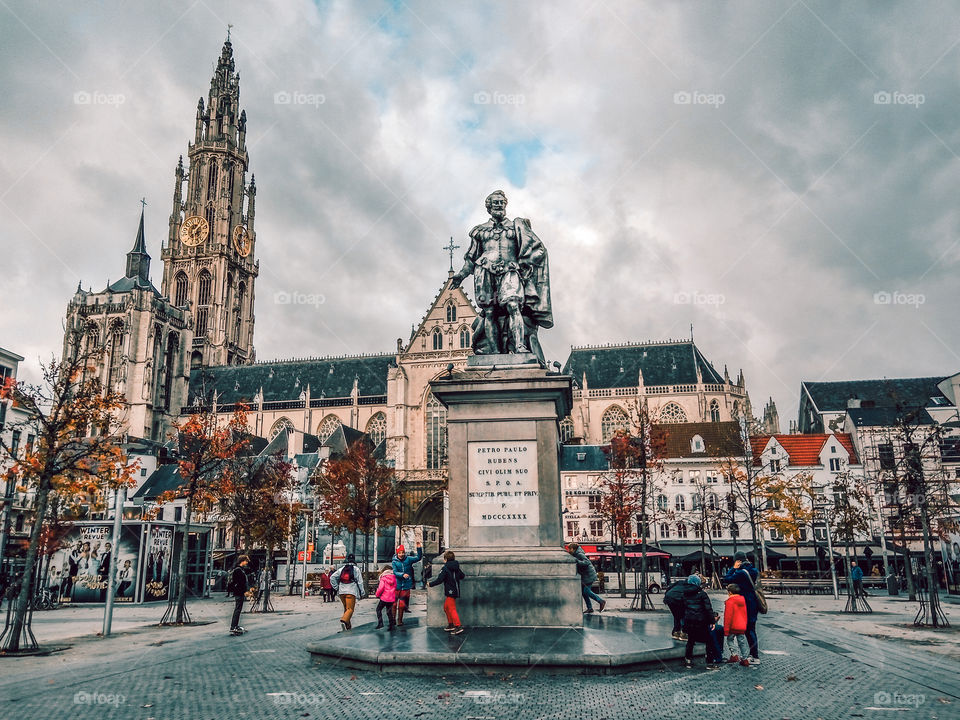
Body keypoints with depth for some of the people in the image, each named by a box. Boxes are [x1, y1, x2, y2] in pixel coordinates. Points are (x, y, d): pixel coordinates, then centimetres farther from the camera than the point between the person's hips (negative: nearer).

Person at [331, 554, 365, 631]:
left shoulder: (342, 569, 14)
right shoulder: (356, 569, 3)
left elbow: (332, 577, 8)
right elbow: (359, 582, 0)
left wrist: (336, 587, 11)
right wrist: (362, 593, 4)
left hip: (342, 592, 5)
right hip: (351, 591, -5)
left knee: (346, 608, 18)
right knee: (350, 608, -8)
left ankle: (348, 626, 21)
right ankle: (344, 620, -34)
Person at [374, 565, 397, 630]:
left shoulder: (383, 578, -11)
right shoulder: (394, 578, 4)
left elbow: (381, 588, -15)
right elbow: (395, 587, 11)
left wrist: (377, 594, 0)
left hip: (384, 598, -5)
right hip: (392, 598, 5)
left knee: (378, 609, 12)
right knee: (389, 611, 15)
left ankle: (380, 623, 1)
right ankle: (391, 625, 11)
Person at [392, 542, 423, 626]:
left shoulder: (408, 559, 2)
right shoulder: (394, 562, -1)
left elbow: (419, 558, -1)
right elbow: (395, 572, -12)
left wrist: (419, 548, -14)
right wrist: (402, 575, -29)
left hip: (406, 586, 1)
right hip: (397, 586, -1)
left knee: (402, 605, 8)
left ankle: (400, 620, 22)